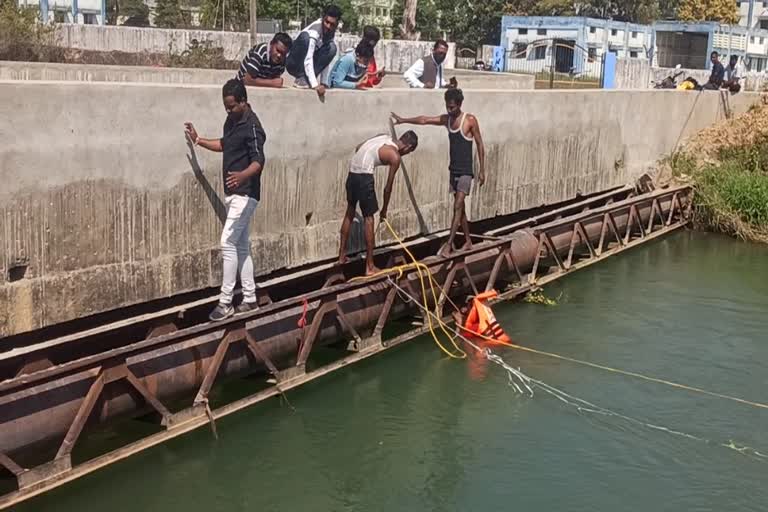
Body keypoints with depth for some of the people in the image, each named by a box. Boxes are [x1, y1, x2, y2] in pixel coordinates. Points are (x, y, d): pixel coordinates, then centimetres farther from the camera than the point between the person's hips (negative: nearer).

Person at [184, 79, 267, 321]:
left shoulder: (252, 126, -17)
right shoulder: (231, 121, 11)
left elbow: (258, 161, -26)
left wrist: (243, 174, -44)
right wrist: (198, 140, 23)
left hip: (245, 194, -10)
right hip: (234, 193, 10)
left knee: (228, 243, -12)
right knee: (241, 246, 12)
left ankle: (225, 302, -7)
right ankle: (250, 300, 19)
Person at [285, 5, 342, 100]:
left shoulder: (331, 32, -4)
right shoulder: (314, 31, -27)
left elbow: (326, 58, -1)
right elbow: (307, 61, -35)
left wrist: (323, 83, -8)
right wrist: (315, 85, -43)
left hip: (310, 65, 6)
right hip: (294, 64, -6)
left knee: (331, 48, -17)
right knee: (305, 37, -32)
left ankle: (307, 78, -12)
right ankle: (301, 79, -24)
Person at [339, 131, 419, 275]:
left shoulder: (385, 138, 15)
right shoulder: (395, 156, -5)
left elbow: (358, 148, 21)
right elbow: (388, 187, 0)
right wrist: (384, 210, 11)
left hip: (352, 173, 8)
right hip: (364, 176, -8)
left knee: (350, 212, 21)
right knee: (368, 218, 0)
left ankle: (342, 255, 31)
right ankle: (370, 266, 4)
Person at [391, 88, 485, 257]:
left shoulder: (470, 120, -10)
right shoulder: (446, 119, 7)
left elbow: (480, 144, -7)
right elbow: (425, 120, 1)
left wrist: (482, 170, -7)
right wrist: (404, 120, -9)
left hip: (466, 171, -7)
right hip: (453, 169, 7)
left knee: (457, 207, -11)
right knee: (460, 207, 12)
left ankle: (449, 244, -15)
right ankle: (468, 241, 23)